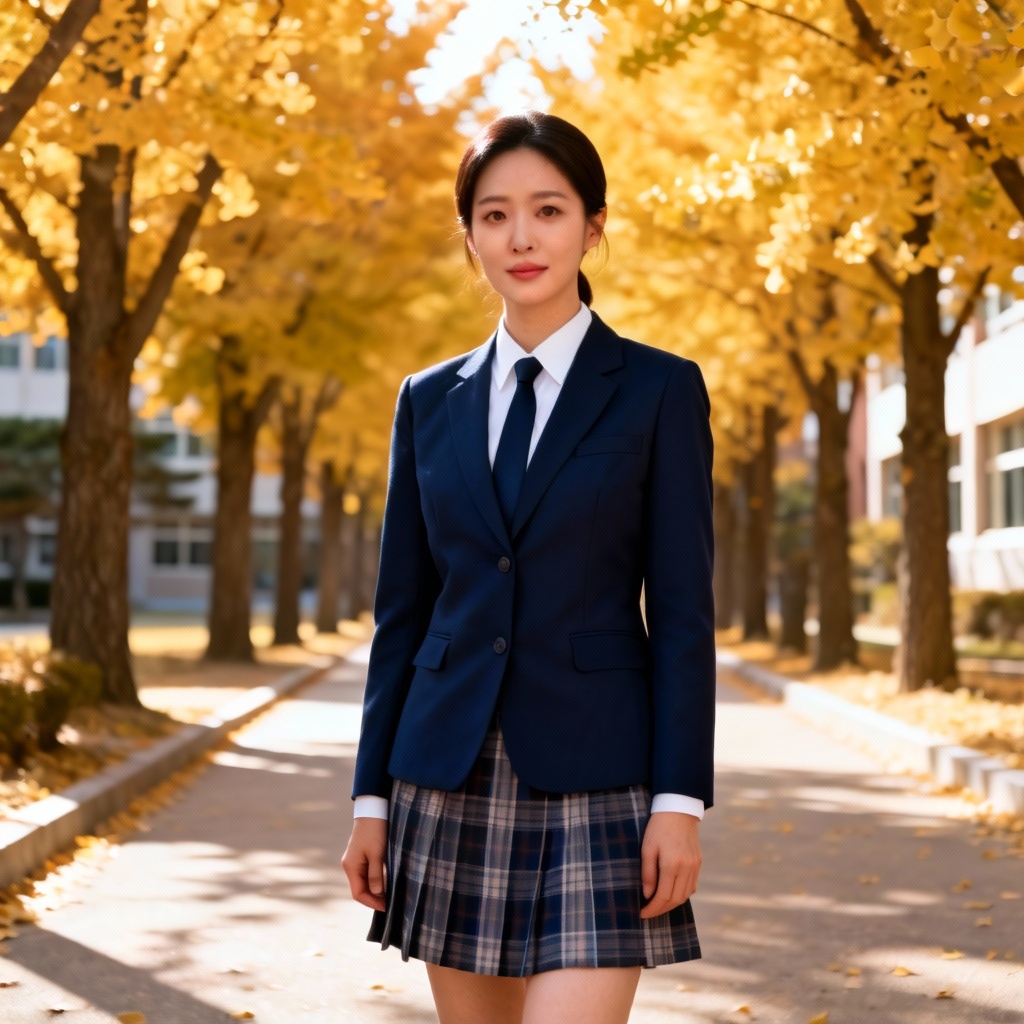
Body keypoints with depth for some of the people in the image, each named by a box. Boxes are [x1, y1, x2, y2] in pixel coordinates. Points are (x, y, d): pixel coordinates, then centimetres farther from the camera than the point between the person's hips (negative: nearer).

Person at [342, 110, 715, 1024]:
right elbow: (402, 608, 10)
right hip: (451, 776, 4)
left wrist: (680, 802, -10)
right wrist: (372, 797, 8)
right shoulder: (430, 401, 10)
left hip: (592, 777, -4)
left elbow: (683, 610, -4)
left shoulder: (659, 389, 0)